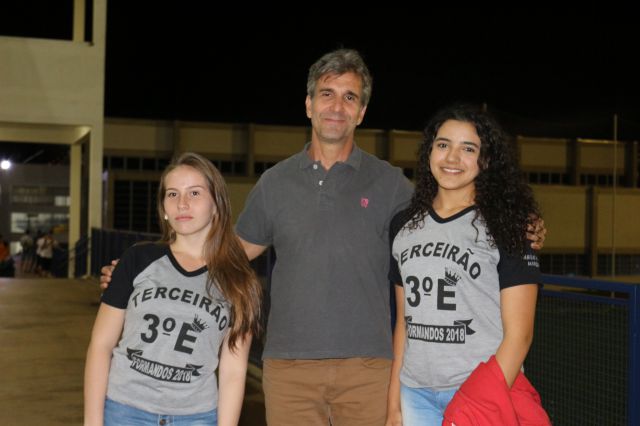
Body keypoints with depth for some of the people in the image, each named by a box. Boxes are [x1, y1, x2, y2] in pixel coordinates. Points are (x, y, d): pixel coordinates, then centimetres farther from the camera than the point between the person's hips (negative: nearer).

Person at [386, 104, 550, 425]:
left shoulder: (503, 227, -5)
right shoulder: (403, 226, 8)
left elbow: (519, 332, -9)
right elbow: (404, 321, 12)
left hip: (484, 395, -4)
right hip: (415, 394, 4)